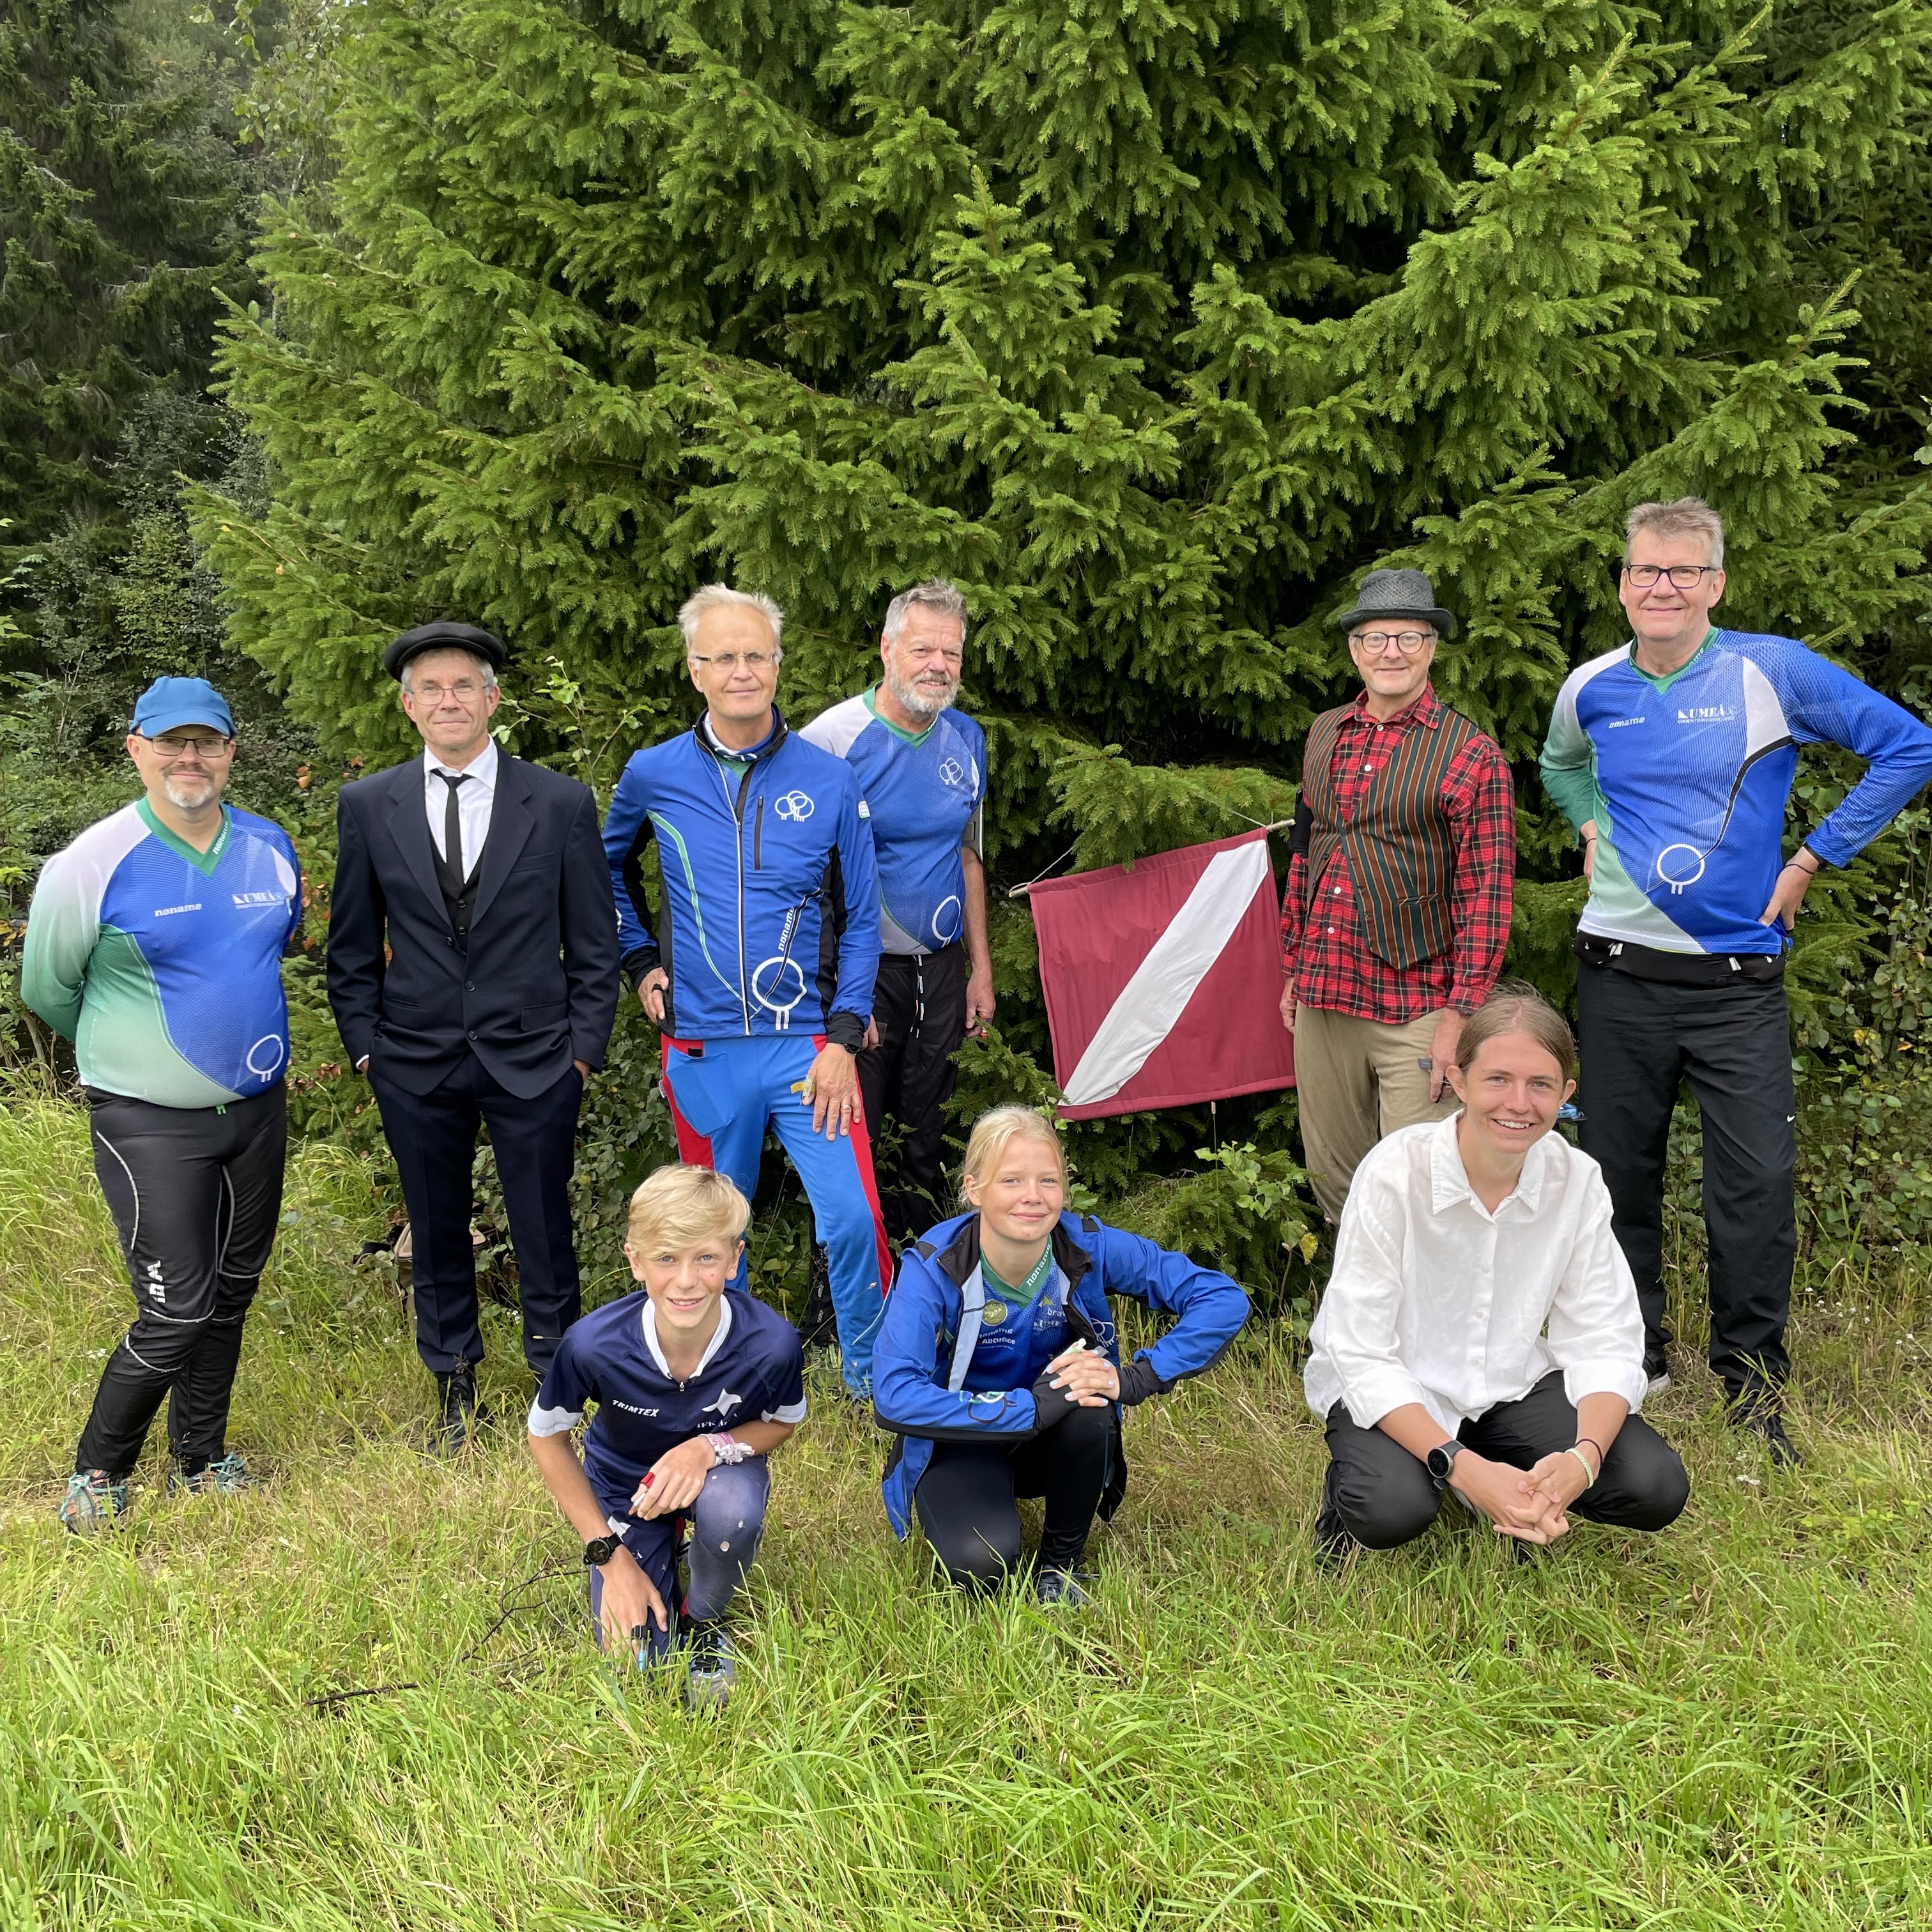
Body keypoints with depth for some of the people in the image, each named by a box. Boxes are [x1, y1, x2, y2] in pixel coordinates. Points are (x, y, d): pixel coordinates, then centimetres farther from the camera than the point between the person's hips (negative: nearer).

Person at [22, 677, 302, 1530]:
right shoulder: (90, 866, -14)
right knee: (177, 1312, -6)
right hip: (149, 1126, -5)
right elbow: (47, 990, 1)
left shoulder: (271, 849, 1)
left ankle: (199, 1456, 33)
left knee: (231, 1293, 15)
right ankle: (97, 1473, 16)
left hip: (258, 1110, 5)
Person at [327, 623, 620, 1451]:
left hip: (533, 1059, -1)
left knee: (545, 1236, 5)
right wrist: (365, 1044, 3)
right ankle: (455, 1396, 29)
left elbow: (593, 942, 2)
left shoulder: (562, 803, -1)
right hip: (416, 1065, 2)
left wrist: (583, 1048, -3)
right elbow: (353, 946, 9)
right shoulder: (367, 806, 3)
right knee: (436, 1238, 13)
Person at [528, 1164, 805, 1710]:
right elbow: (547, 1437, -13)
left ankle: (703, 1621, -2)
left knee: (732, 1513, -36)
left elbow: (782, 1422, -9)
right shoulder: (593, 1344, -34)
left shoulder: (771, 1343, -33)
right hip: (625, 1488, 0)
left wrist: (710, 1448, -31)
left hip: (719, 1468, 0)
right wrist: (609, 1555, -12)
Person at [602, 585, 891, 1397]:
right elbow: (611, 865, 22)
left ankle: (872, 1382, 14)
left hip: (806, 1044, -1)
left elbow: (861, 920, 1)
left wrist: (844, 1039, -7)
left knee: (853, 1219, -9)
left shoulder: (828, 780, -2)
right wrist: (640, 960, 10)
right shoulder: (653, 774, 1)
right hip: (703, 1048, 2)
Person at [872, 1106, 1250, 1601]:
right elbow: (892, 1397, -36)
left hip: (1057, 1445, 2)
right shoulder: (933, 1267, -25)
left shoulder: (1090, 1247, -20)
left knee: (1088, 1409, -32)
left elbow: (1224, 1300, -20)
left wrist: (1136, 1379, -32)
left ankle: (1061, 1562, -5)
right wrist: (1030, 1407, -39)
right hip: (961, 1441, -2)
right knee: (981, 1565, -30)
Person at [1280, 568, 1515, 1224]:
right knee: (1332, 1176, 13)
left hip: (1417, 1008, -5)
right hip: (1322, 999, 5)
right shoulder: (1325, 736, 12)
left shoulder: (1470, 754, -5)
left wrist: (1462, 1014, -14)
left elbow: (1487, 891, -9)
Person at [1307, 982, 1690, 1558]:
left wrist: (1583, 1458, -33)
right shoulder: (1393, 1174, -23)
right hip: (1391, 1392, -4)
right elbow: (1362, 1356, -24)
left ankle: (1529, 1499, 15)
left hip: (1512, 1383, 4)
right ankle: (1348, 1494, 3)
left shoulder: (1576, 1181, -12)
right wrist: (1462, 1467, -35)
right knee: (1392, 1508, -34)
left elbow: (1604, 1344, -12)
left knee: (1657, 1489, -16)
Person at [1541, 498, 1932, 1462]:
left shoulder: (1771, 670, -6)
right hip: (1620, 974, 3)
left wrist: (1812, 859, -2)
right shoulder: (1591, 689, 5)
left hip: (1738, 977, -3)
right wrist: (1592, 827, 10)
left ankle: (1751, 1377, 12)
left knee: (1755, 1184, -6)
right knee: (1619, 1173, 9)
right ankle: (1634, 1358, 25)